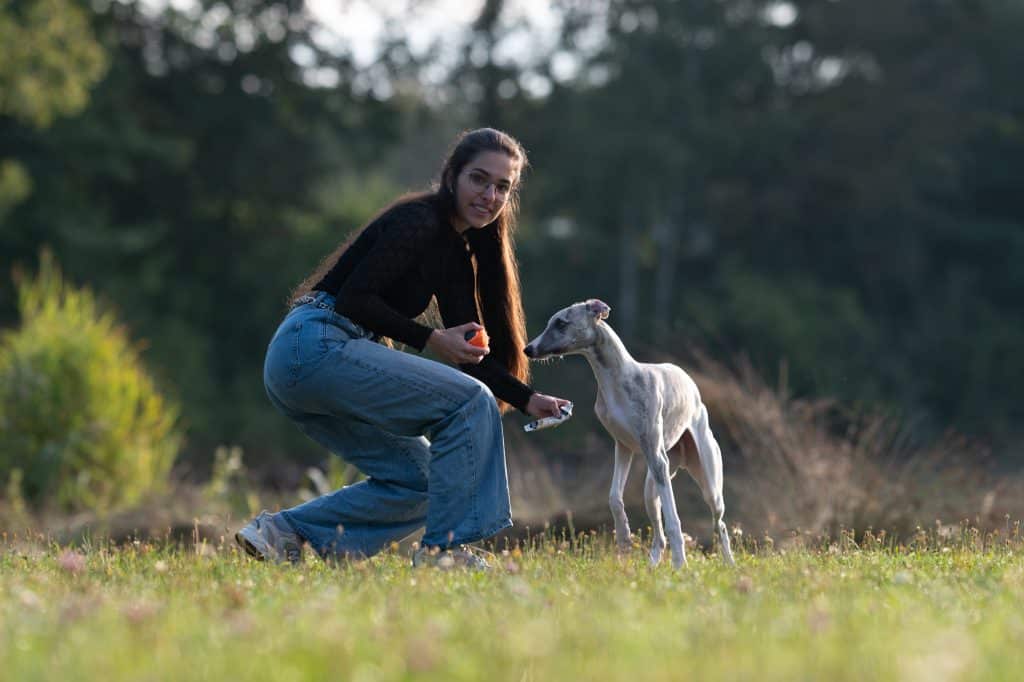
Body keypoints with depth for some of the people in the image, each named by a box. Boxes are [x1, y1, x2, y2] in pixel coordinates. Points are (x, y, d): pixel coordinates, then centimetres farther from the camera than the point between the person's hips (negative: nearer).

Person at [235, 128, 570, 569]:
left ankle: (283, 531, 11)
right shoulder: (418, 222, -11)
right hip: (319, 346, -10)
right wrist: (430, 340, -16)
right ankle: (443, 547, -9)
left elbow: (468, 349, 17)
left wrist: (527, 399, 6)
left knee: (418, 479, 13)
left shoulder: (457, 253, 17)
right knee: (471, 401, -11)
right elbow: (355, 299, -18)